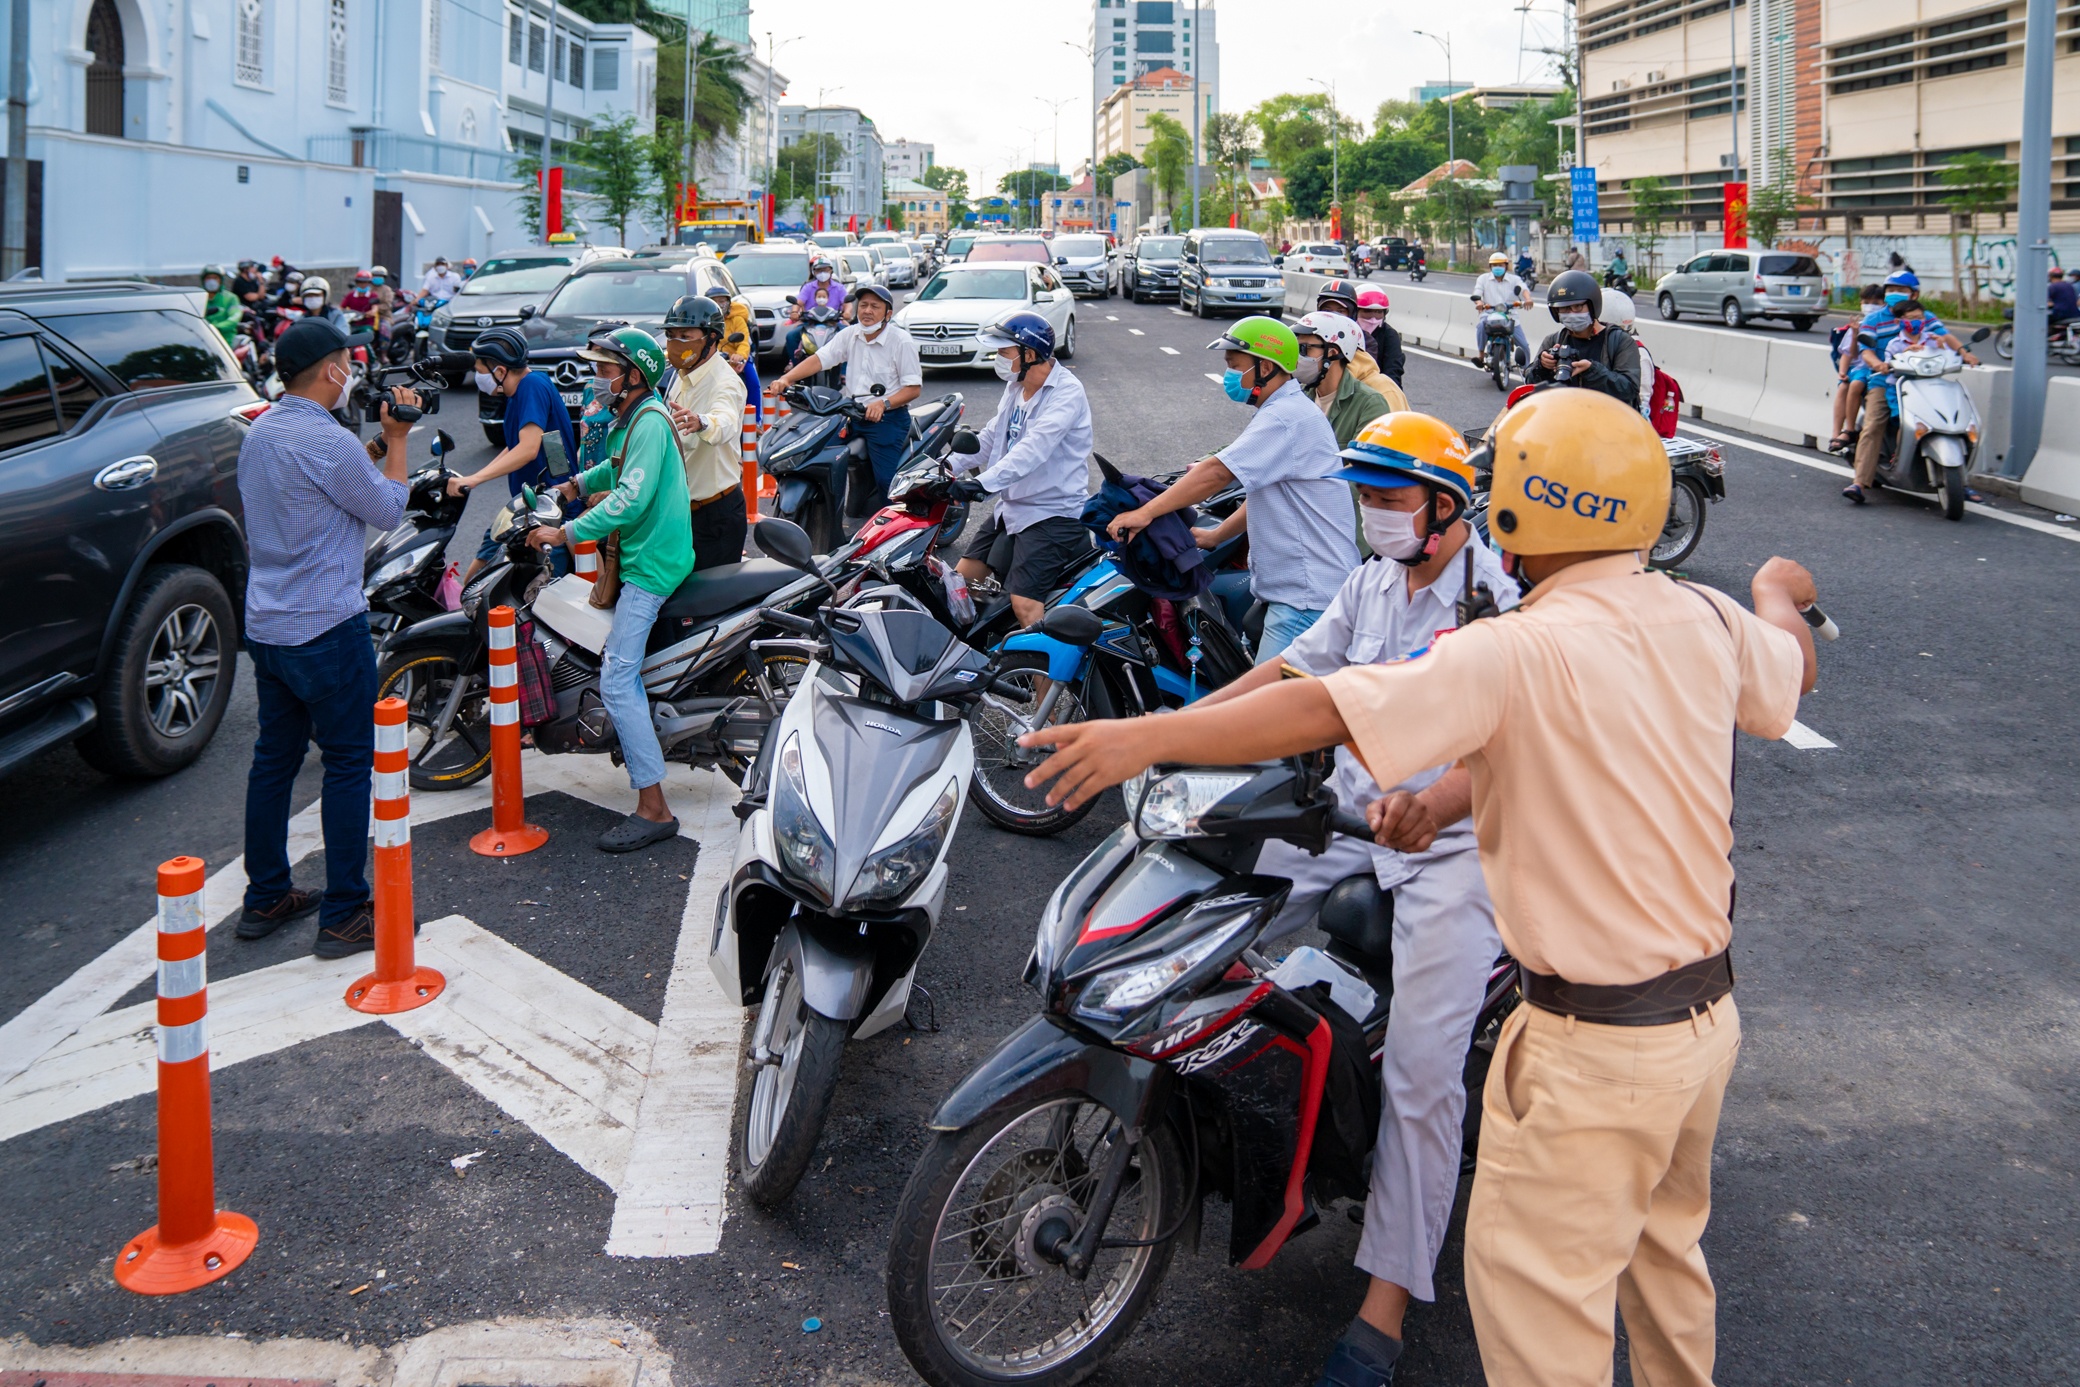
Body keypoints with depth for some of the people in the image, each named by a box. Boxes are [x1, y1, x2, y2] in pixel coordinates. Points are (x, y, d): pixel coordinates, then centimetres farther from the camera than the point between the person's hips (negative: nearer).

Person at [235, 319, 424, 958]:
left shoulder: (259, 432, 10)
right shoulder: (327, 442, -19)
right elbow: (388, 510, -8)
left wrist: (376, 443, 16)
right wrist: (396, 441, 1)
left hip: (266, 627, 9)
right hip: (327, 629, -9)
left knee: (274, 757, 16)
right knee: (349, 763, -1)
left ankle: (265, 898, 25)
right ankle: (344, 916, 2)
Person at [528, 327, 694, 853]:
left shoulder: (649, 421, -17)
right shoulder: (631, 418, 14)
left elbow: (630, 501, -25)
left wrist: (564, 533, -24)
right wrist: (577, 484, 20)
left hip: (652, 563, -11)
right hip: (643, 556, 11)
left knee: (617, 680, -16)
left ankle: (653, 809, -17)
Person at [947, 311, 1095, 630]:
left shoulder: (1066, 392, -19)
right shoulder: (1016, 387, 11)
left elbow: (1034, 448, -32)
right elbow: (991, 438, 16)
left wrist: (983, 483, -43)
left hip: (1052, 513, -9)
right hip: (1011, 506, 10)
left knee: (1024, 603, -23)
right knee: (962, 578, 11)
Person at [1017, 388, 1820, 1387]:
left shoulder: (1515, 654, -22)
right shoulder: (1705, 620, 0)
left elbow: (1326, 711, -29)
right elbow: (1789, 674, 22)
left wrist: (1149, 734, -26)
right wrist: (1779, 594, 44)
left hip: (1596, 1046, -8)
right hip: (1710, 1007, 8)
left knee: (1534, 1282, 6)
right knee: (1661, 1241, 28)